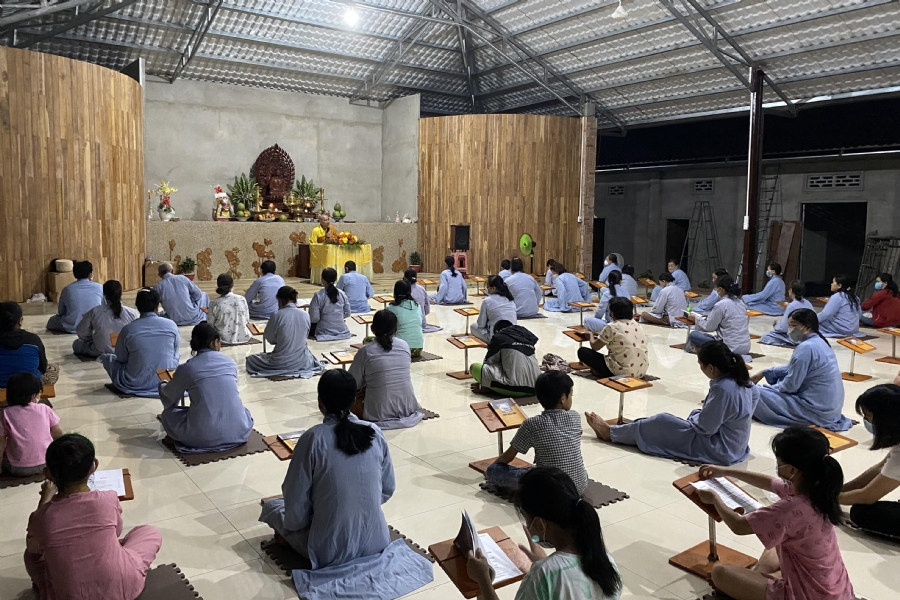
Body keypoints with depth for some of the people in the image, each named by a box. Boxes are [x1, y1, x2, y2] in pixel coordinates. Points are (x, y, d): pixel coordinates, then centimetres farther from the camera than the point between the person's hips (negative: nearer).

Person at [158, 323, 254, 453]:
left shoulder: (186, 368, -1)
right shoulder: (230, 362, 6)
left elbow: (171, 394, 21)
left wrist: (162, 385, 47)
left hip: (203, 436, -2)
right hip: (238, 431, 2)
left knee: (168, 413, 23)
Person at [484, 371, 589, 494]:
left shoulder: (532, 424, -11)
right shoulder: (575, 418, -3)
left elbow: (507, 457, 0)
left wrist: (491, 468, 17)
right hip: (580, 486, 5)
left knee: (492, 470, 1)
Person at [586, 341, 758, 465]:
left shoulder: (723, 389, -31)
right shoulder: (739, 379, -4)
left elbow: (704, 427, -25)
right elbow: (755, 395, 19)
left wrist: (695, 416, -1)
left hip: (720, 450, -9)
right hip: (734, 445, 9)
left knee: (662, 422, -3)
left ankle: (611, 433, 14)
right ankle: (617, 431, 19)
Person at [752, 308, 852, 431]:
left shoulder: (806, 348, -21)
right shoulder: (818, 342, 9)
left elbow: (790, 386, -18)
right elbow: (792, 369, 21)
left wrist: (768, 388, 0)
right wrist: (764, 373, 15)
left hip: (818, 410, -10)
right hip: (829, 406, 10)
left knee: (758, 393, -10)